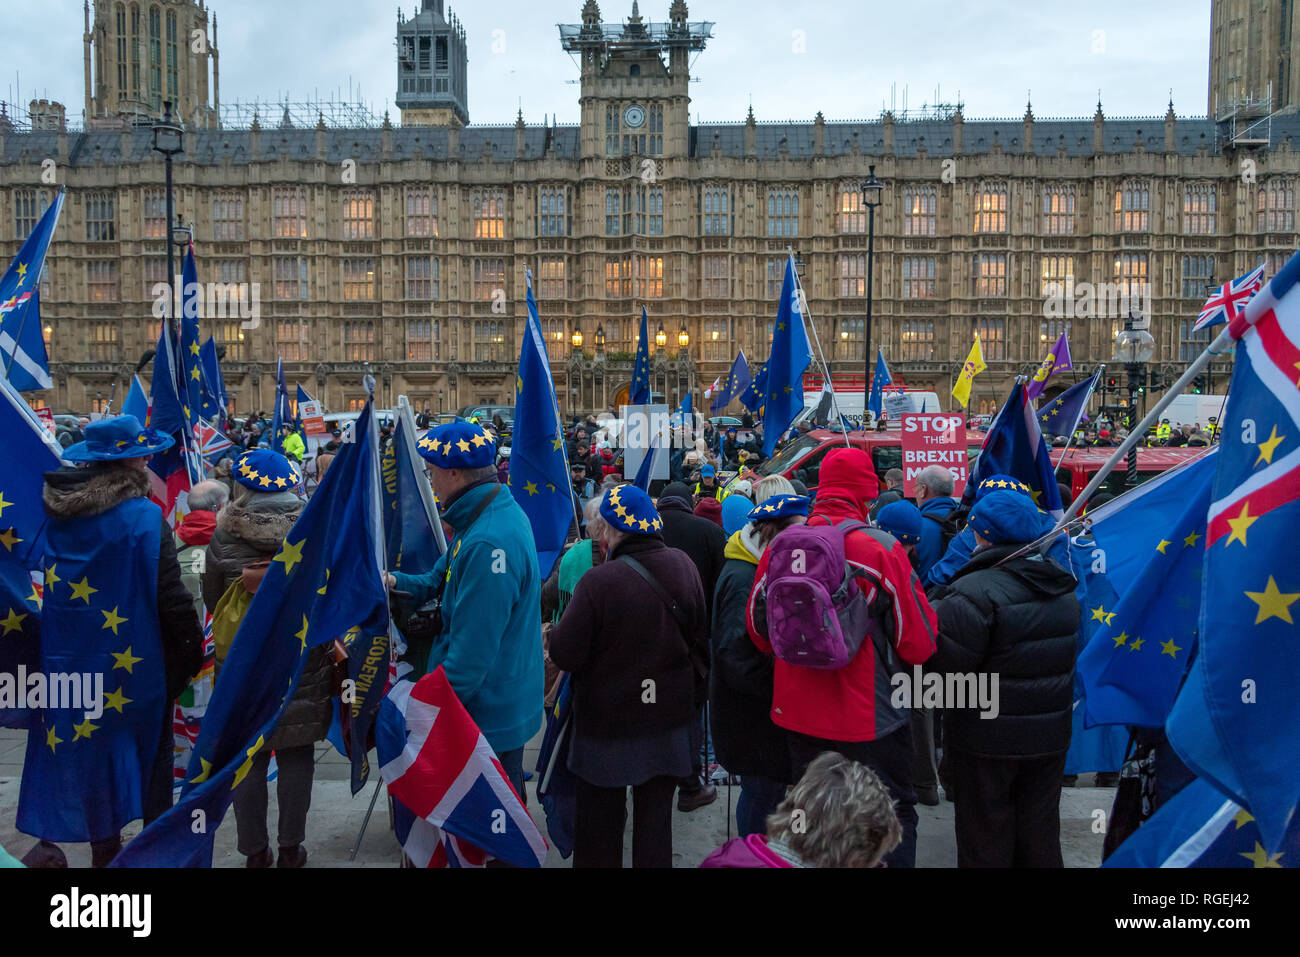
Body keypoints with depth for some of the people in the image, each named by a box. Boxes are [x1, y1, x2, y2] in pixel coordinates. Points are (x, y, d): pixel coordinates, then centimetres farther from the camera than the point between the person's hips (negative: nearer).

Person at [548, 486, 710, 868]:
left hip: (608, 720, -4)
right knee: (656, 816, 17)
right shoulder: (683, 565, -7)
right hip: (669, 719, 4)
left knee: (599, 821, 15)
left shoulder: (598, 582, -26)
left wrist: (558, 631, 1)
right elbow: (700, 638, 5)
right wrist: (693, 691, 19)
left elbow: (565, 656, -20)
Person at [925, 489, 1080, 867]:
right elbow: (1074, 654, 12)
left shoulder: (975, 592, -24)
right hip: (1051, 733, 7)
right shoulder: (1064, 584, 2)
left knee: (985, 832, 10)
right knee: (1039, 826, 21)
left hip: (988, 739, -6)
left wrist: (935, 609, -9)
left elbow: (943, 665, -24)